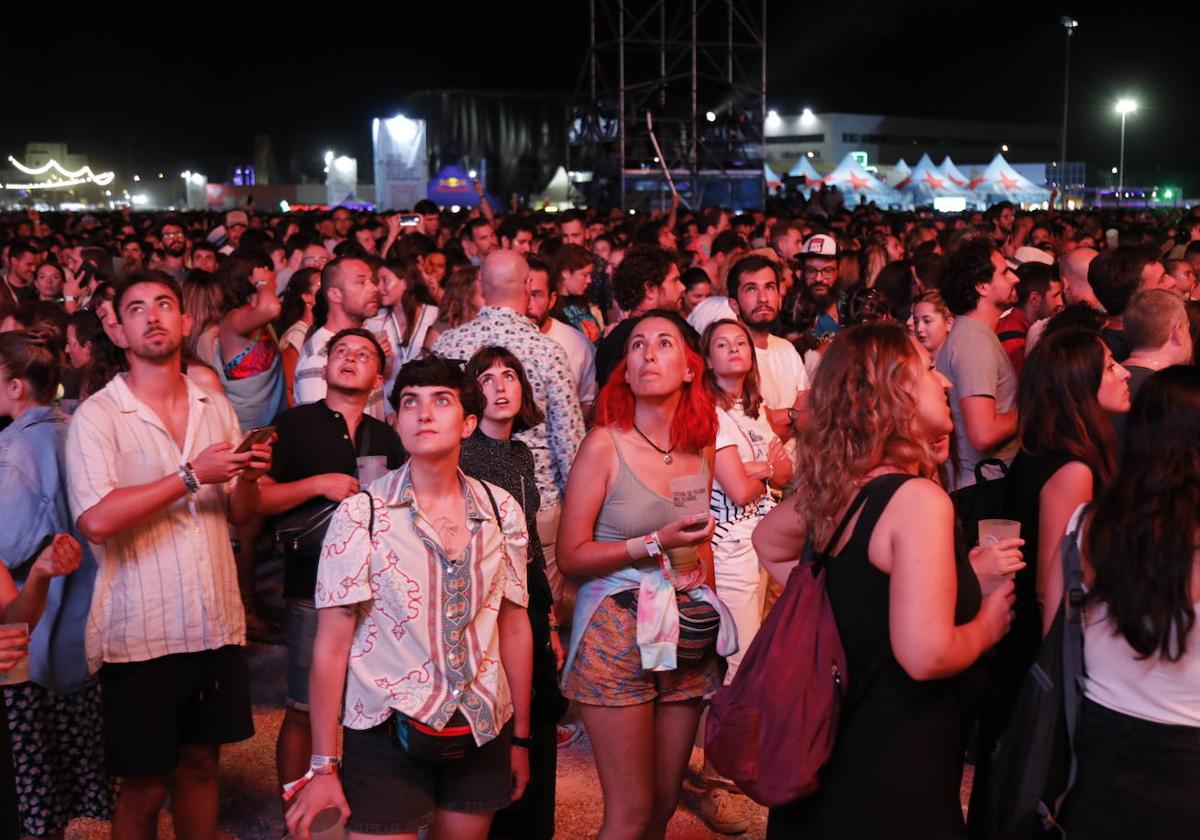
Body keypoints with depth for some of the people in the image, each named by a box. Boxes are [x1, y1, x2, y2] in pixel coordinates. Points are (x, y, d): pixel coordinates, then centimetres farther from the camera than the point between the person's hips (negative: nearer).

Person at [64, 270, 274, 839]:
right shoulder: (97, 415, -8)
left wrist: (249, 476, -9)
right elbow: (96, 520, -21)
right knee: (145, 785, 7)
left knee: (201, 764, 16)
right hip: (140, 635, -4)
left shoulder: (216, 407, 9)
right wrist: (192, 475, -20)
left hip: (217, 623, 5)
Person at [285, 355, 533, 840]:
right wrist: (324, 767, -9)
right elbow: (332, 645, -8)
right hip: (387, 732, -3)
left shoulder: (502, 511, 1)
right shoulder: (361, 514, -8)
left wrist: (520, 738, 10)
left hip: (482, 731, 3)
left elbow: (514, 627, 8)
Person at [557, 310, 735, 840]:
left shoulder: (701, 448, 7)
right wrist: (655, 545, -17)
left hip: (687, 632, 5)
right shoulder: (605, 445, -8)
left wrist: (699, 580, 10)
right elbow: (570, 555, -10)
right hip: (617, 632, -5)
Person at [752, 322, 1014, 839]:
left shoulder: (833, 484, 1)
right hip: (894, 766, -8)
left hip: (834, 731, 8)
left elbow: (767, 540, 21)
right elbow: (925, 656, -30)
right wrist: (986, 625, -11)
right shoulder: (918, 499, -22)